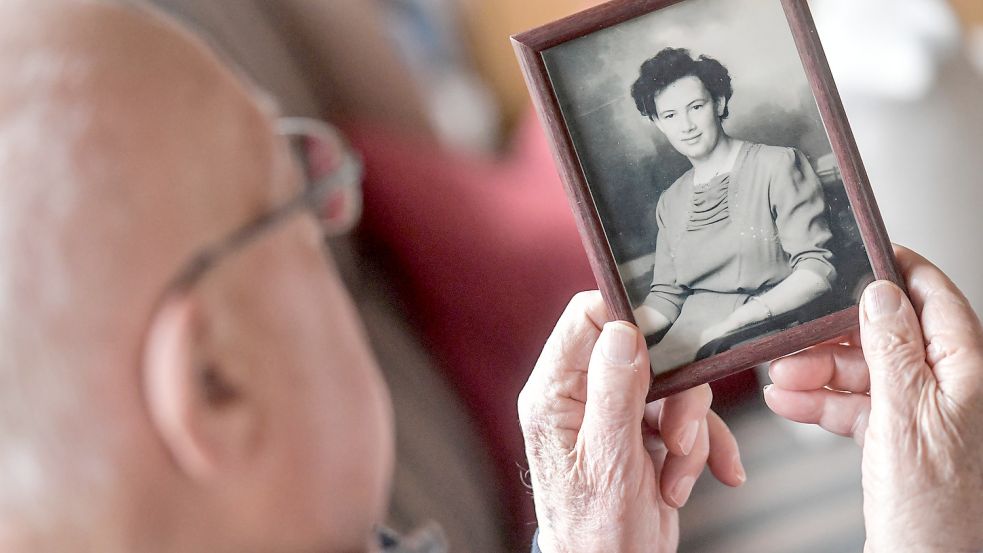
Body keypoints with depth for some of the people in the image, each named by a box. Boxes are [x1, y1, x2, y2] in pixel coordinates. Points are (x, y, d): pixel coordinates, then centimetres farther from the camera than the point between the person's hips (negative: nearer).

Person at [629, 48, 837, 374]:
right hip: (693, 342, 6)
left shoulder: (776, 166, 2)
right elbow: (665, 298, 15)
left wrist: (726, 328, -18)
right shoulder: (671, 203, 20)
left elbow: (817, 270, -6)